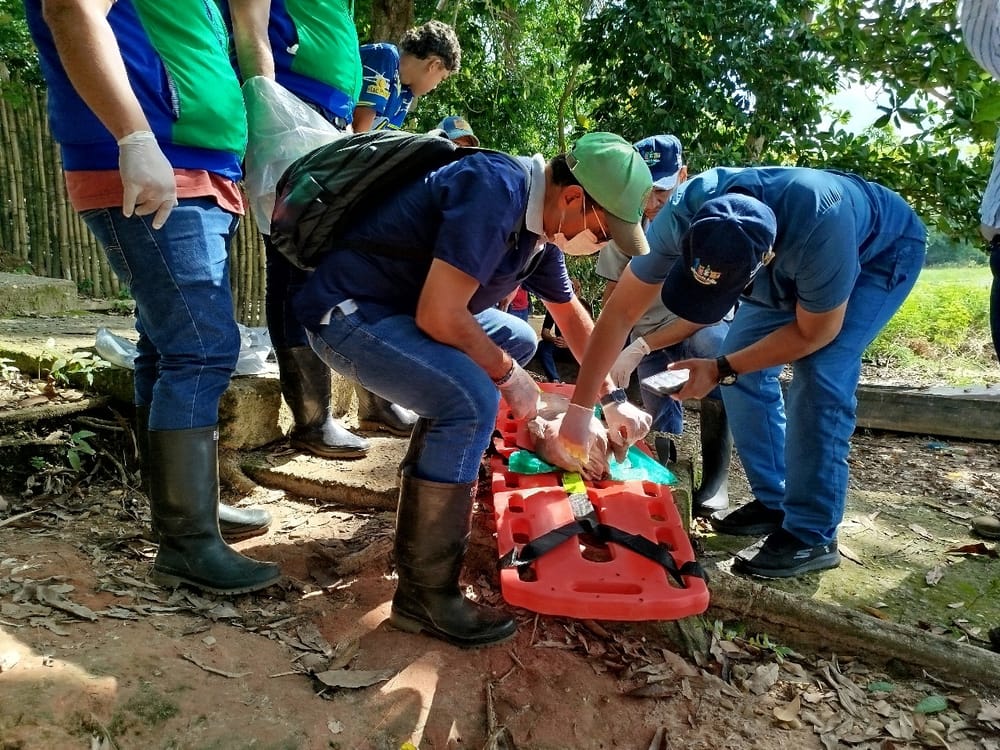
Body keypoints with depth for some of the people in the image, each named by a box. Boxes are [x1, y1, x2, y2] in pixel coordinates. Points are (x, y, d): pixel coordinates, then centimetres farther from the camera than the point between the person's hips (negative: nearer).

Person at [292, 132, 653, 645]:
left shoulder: (540, 218, 5)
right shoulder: (496, 191, -25)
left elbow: (571, 316, 18)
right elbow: (438, 315, -29)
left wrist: (613, 400, 19)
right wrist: (508, 373, -12)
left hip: (404, 308, 9)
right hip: (347, 312, -9)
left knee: (517, 340, 17)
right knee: (473, 400, -26)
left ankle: (435, 474, 17)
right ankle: (424, 594, -13)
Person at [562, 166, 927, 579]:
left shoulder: (821, 227, -44)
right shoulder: (683, 213, -33)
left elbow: (814, 332, -27)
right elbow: (620, 311, -28)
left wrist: (720, 370, -28)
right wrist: (577, 412, -29)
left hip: (882, 250, -5)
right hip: (791, 251, 5)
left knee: (819, 373, -23)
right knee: (745, 364, -5)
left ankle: (812, 536, -11)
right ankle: (772, 503, 10)